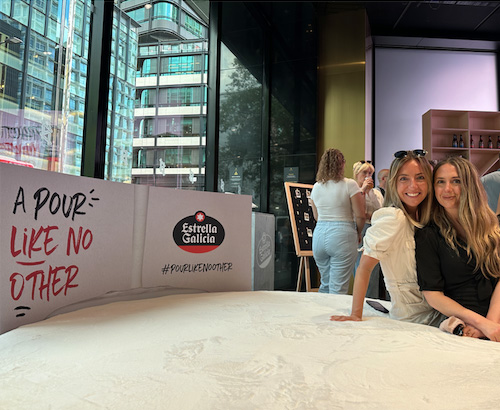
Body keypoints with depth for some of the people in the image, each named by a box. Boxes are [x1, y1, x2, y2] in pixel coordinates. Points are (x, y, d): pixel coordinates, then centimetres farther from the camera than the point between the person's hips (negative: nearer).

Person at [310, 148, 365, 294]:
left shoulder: (316, 187, 8)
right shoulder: (349, 185, -6)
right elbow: (360, 216, -7)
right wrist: (358, 233, 9)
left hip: (319, 234, 5)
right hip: (342, 235, -5)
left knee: (325, 284, 20)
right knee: (338, 289, 2)